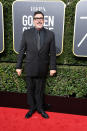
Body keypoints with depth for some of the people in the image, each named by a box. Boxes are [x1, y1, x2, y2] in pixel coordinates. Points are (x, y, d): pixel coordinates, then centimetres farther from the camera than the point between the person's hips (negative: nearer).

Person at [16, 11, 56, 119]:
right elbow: (21, 51, 1)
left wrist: (53, 67, -2)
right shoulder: (26, 33, 0)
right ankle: (32, 108, 32)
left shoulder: (50, 34, 0)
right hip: (30, 68, 1)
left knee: (40, 90, 12)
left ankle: (40, 108, 32)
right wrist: (18, 66, 1)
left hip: (43, 69, 0)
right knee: (30, 90, 12)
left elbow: (52, 52, 0)